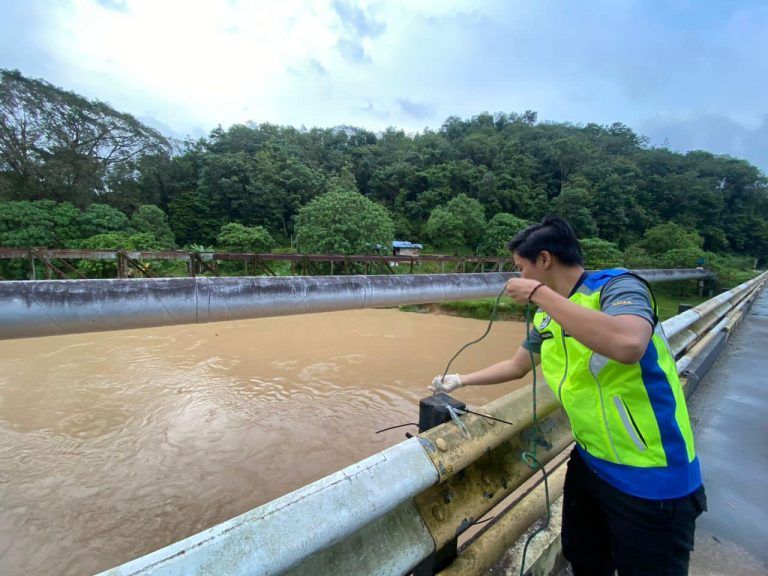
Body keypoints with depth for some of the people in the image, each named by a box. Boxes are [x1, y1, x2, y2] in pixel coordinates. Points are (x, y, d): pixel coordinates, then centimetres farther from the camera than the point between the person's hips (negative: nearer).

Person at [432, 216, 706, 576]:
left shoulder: (618, 286, -20)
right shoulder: (546, 318, 1)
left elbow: (628, 345, -42)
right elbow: (516, 366, 14)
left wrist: (539, 293, -33)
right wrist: (461, 381, 17)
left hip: (650, 478, -7)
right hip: (590, 463, 7)